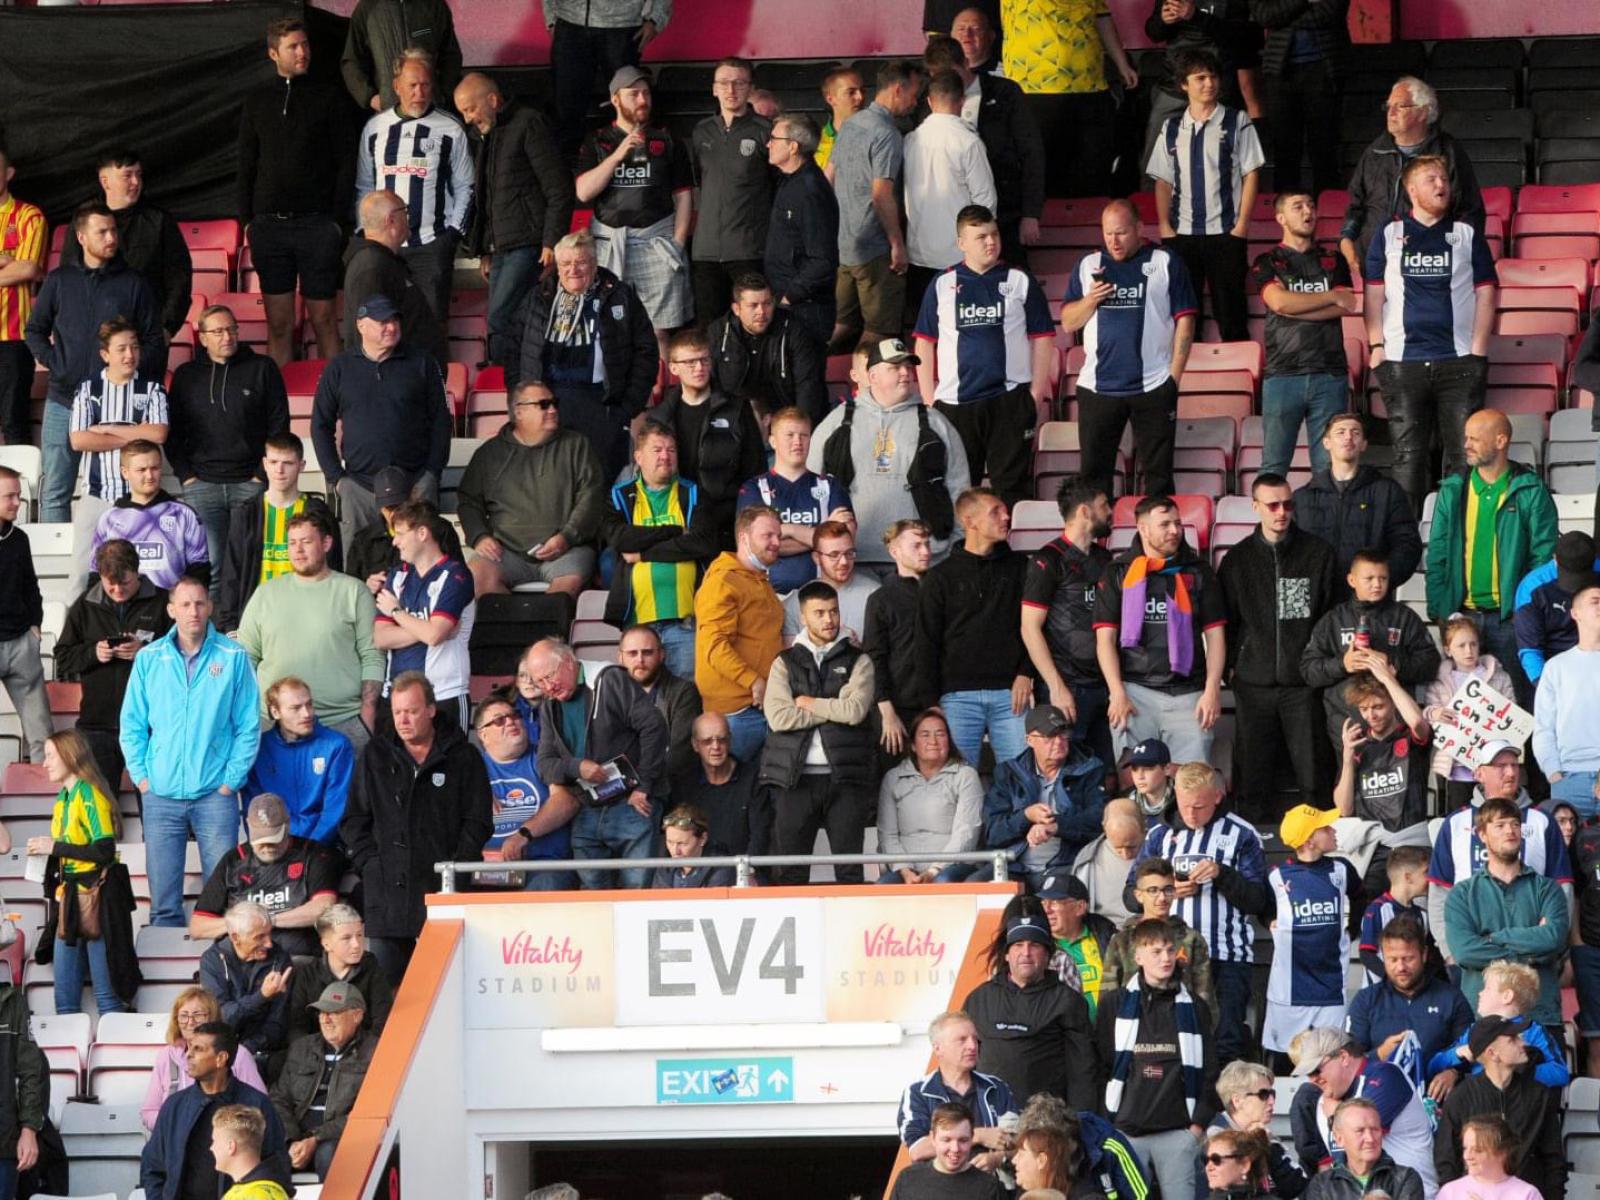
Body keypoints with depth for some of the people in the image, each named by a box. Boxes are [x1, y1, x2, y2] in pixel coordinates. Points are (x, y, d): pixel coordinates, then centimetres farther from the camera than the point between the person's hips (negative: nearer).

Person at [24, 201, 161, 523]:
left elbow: (154, 341, 7)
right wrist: (52, 362, -2)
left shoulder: (133, 284, 5)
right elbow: (34, 330, 13)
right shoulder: (60, 281, 9)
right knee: (54, 493, 1)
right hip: (63, 402, 1)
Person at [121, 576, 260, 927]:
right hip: (161, 793, 2)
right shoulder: (149, 659, 6)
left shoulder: (233, 657, 0)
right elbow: (131, 724, 10)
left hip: (215, 793, -2)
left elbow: (248, 726, 2)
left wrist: (231, 780, -4)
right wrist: (142, 777, 1)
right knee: (163, 899, 4)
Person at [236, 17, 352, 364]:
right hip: (269, 225, 2)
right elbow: (246, 165, 13)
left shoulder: (328, 97, 3)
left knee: (322, 317, 0)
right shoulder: (257, 100, 11)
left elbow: (345, 163, 2)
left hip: (317, 224, -2)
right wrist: (247, 220, 5)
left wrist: (338, 218, -6)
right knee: (279, 322, 3)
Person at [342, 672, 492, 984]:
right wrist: (369, 864, 0)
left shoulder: (462, 757, 10)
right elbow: (353, 821, 14)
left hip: (443, 887, -2)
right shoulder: (375, 756, 16)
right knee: (382, 980, -4)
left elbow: (478, 822, 6)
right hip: (387, 886, 2)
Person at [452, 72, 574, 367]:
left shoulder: (528, 124, -7)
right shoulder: (479, 134, 18)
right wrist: (483, 251, 19)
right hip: (499, 248, 8)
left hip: (527, 244, -8)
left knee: (500, 319, -16)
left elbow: (558, 188, -10)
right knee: (502, 322, 4)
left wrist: (552, 242, -14)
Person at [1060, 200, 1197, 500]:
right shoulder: (1088, 266, 11)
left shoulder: (1165, 263, 2)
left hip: (1153, 386, -3)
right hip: (1097, 385, 3)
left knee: (1158, 471, 1)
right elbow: (1068, 323, 10)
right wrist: (1090, 300, -10)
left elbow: (1185, 320, 0)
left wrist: (1175, 375, -6)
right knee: (1094, 472, 3)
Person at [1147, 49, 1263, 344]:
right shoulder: (1171, 128, 11)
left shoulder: (1237, 122, 2)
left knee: (1229, 310, -2)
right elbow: (1163, 181, 12)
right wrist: (1164, 226, 1)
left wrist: (1242, 224, -6)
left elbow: (1251, 175, 1)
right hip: (1182, 232, 3)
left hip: (1225, 232, -3)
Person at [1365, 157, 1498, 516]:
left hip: (1459, 361, 0)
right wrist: (1376, 346, -1)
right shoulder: (1389, 235, 10)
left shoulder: (1467, 234, 10)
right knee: (1408, 454, 1)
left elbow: (1485, 293, 8)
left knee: (1464, 452, -4)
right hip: (1403, 361, 0)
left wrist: (1479, 350, -1)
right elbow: (1374, 294, 9)